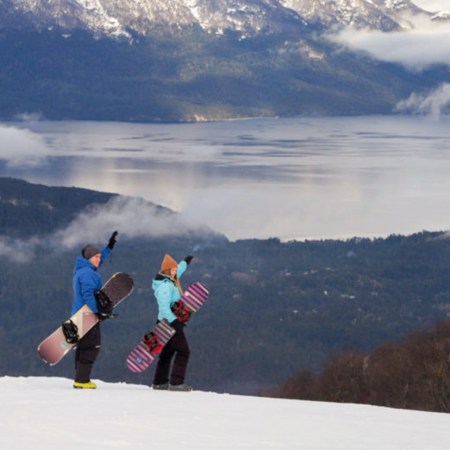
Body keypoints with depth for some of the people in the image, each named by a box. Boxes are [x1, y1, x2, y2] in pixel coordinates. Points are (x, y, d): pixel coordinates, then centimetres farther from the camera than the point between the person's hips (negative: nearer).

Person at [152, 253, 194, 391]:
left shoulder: (170, 281, 11)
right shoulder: (165, 285, -20)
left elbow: (178, 271, 34)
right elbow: (164, 306, -28)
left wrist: (186, 262, 50)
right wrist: (174, 321, -36)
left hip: (171, 322, 11)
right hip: (170, 323, -11)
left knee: (167, 352, 17)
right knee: (183, 351, -12)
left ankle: (159, 382, 23)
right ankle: (176, 383, -16)